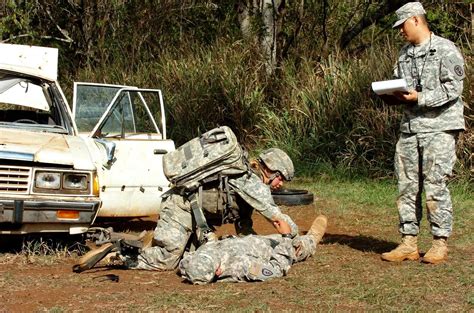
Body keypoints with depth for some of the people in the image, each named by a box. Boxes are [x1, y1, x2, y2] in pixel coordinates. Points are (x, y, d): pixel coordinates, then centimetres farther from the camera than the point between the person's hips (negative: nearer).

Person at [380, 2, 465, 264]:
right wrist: (394, 96, 2)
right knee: (407, 186, 6)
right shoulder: (405, 54, 18)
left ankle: (440, 244, 3)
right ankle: (409, 243, 12)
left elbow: (453, 88, -13)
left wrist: (420, 98, -19)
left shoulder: (445, 50, -5)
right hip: (410, 127, 7)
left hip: (439, 127, -7)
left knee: (435, 186, -6)